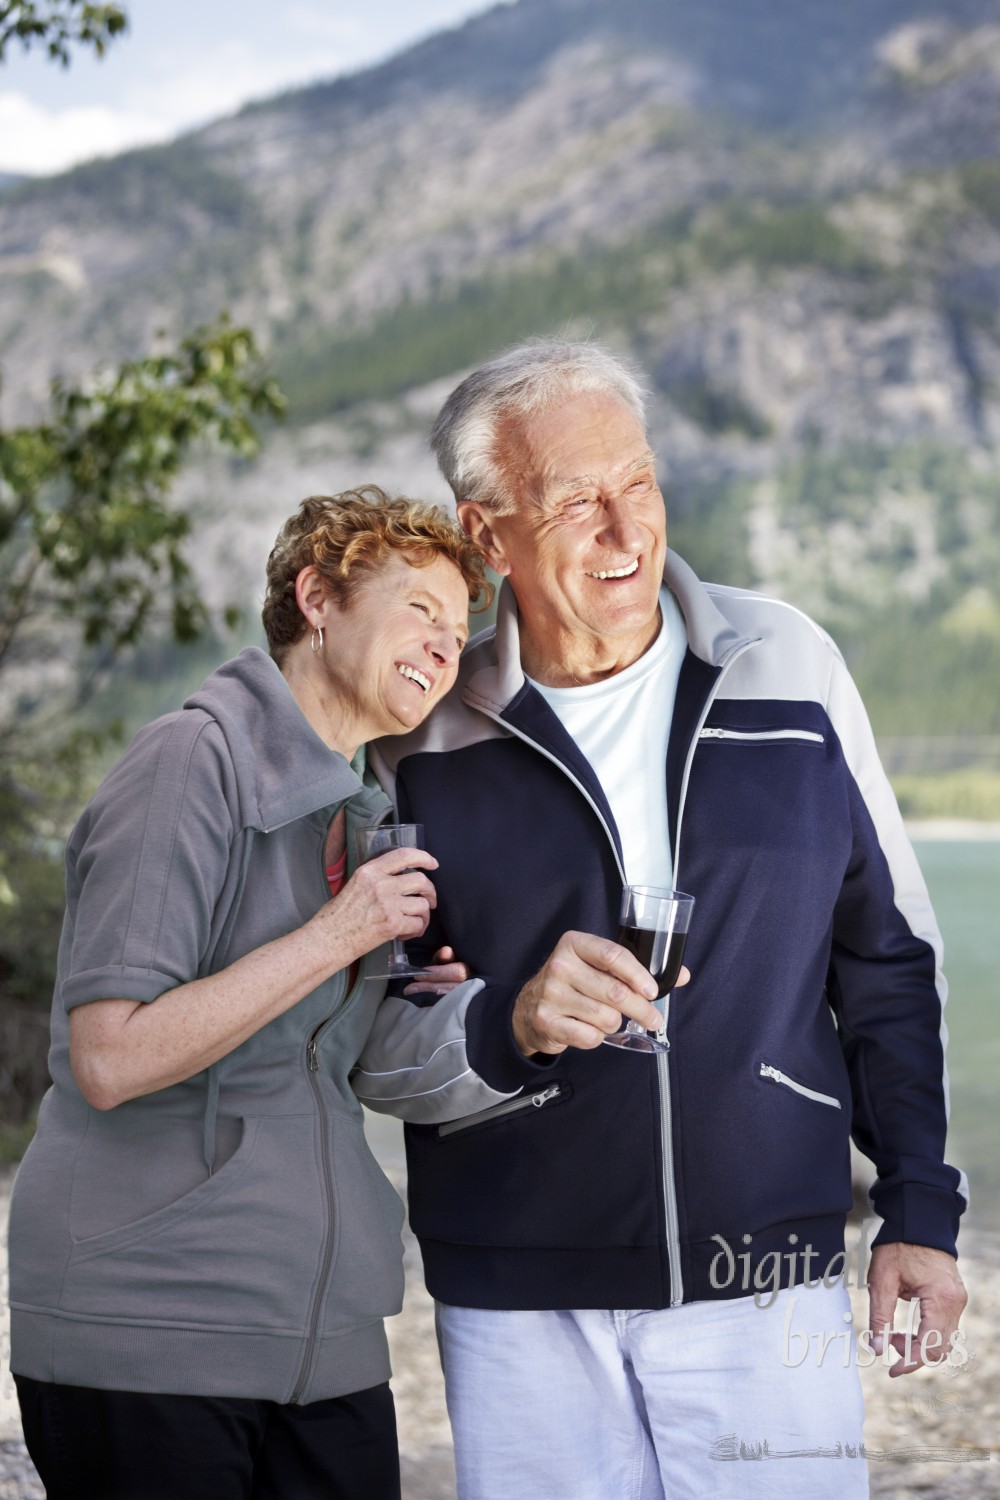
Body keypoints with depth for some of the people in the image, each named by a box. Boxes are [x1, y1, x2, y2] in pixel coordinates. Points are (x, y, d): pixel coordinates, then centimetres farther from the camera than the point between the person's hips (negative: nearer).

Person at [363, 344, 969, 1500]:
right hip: (520, 1308, 0)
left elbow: (886, 961, 10)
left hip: (767, 1287, 1)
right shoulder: (430, 739, 0)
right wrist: (507, 1025, -17)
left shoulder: (786, 671, 3)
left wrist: (919, 1211, 7)